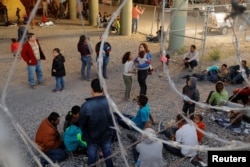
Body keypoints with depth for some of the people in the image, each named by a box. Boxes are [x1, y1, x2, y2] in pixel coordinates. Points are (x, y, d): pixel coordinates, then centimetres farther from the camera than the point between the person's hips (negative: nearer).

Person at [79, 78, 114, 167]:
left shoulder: (86, 106, -29)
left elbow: (82, 124, -14)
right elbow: (112, 119, -6)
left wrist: (85, 134, 7)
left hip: (92, 137, -2)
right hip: (107, 134, 3)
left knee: (92, 157, 19)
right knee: (107, 154, 24)